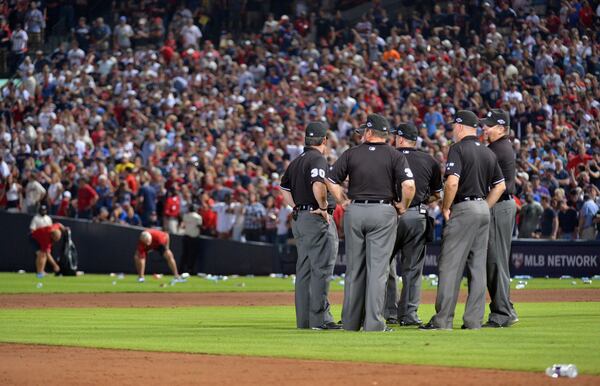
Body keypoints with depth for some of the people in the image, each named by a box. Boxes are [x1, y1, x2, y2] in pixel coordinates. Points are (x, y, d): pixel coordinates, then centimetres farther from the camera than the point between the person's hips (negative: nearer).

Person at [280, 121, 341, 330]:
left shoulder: (296, 162, 15)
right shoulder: (318, 160, -12)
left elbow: (284, 190, 18)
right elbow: (318, 185, -29)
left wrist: (297, 208, 13)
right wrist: (323, 206, -16)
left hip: (298, 219, 9)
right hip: (317, 219, -9)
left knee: (304, 270, 12)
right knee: (321, 269, -7)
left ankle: (303, 319, 14)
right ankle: (320, 318, -9)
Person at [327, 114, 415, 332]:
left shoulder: (351, 154, 5)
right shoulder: (395, 156, -1)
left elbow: (331, 181, 5)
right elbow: (408, 185, -13)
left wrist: (344, 202, 12)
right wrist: (403, 206, 3)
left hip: (354, 211, 2)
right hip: (383, 212, -2)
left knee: (354, 268, 10)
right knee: (378, 268, -2)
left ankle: (351, 321, 13)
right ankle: (373, 322, -6)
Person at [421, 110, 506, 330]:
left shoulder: (458, 149, -9)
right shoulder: (488, 153, 14)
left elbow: (452, 182, -21)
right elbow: (500, 186, 17)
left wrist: (446, 208, -9)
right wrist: (484, 207, 17)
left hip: (463, 209, -7)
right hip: (483, 210, 7)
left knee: (450, 265, -5)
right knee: (477, 266, 9)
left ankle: (443, 320, -8)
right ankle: (474, 320, 7)